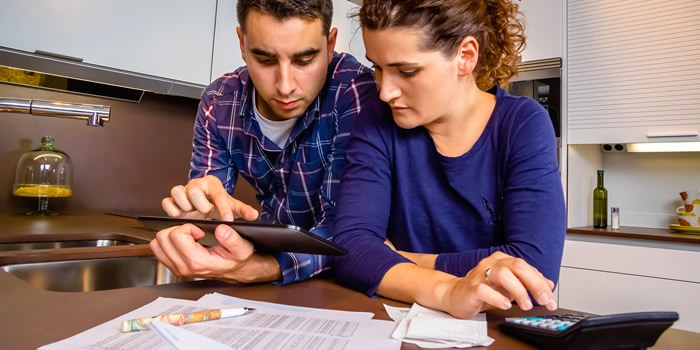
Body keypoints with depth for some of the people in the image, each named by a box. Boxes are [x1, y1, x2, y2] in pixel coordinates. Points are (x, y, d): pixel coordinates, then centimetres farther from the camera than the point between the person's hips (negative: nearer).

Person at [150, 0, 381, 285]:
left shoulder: (355, 91, -22)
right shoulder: (219, 103, -10)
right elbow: (202, 212, -6)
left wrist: (253, 269, -42)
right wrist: (206, 219, -29)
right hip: (272, 248, 4)